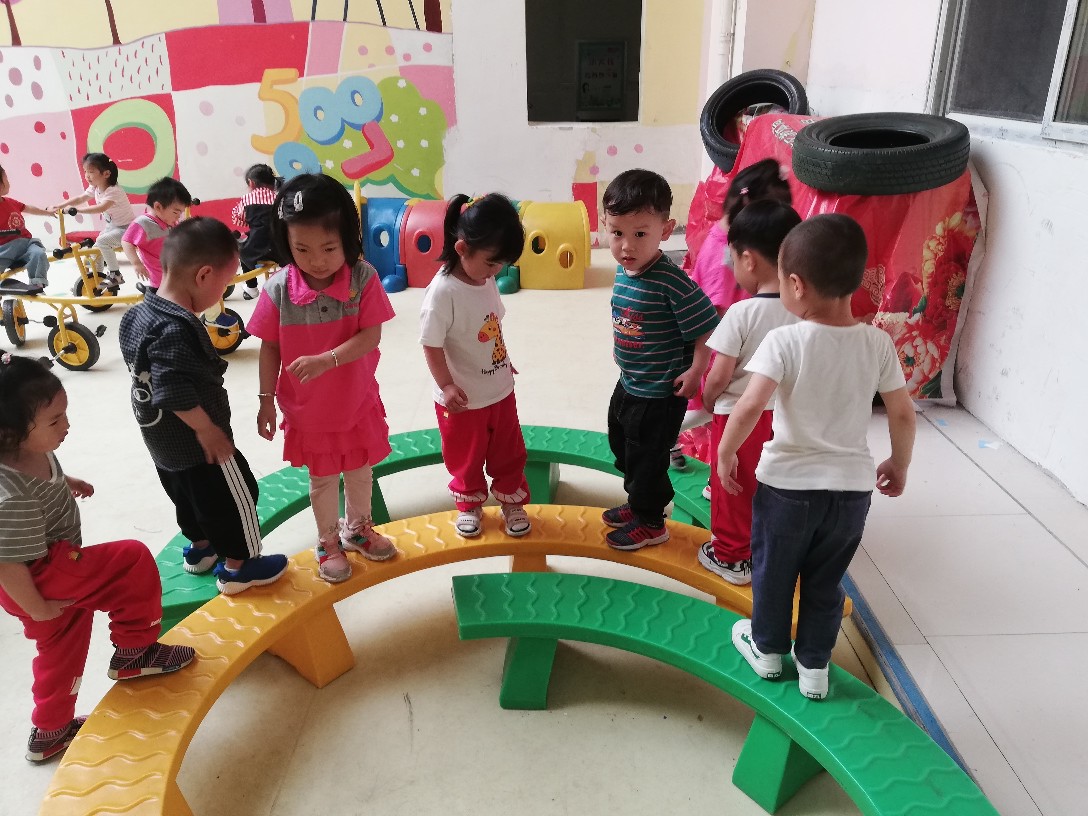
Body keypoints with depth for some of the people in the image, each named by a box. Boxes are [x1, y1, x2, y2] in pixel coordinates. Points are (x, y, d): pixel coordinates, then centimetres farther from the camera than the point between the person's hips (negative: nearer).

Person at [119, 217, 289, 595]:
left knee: (189, 497, 27)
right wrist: (207, 429, -21)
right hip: (197, 445, -9)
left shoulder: (139, 312, 1)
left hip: (163, 442, 10)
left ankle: (200, 549, 46)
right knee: (235, 499, 8)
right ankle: (239, 567, 22)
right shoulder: (177, 328, -30)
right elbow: (174, 393, -34)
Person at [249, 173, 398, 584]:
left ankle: (357, 528, 47)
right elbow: (270, 348, -6)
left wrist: (325, 360, -34)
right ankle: (328, 542, 40)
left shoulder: (363, 278, -19)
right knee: (322, 479, 18)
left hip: (358, 402, 1)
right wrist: (266, 400, -4)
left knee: (360, 472, 21)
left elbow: (370, 337, -21)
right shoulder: (278, 289, -16)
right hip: (307, 409, 0)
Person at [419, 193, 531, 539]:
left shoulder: (486, 279, -6)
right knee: (466, 458, 17)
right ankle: (469, 504, 40)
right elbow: (432, 345, -20)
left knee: (509, 452, 20)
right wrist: (447, 386, -21)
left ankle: (512, 501, 40)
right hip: (463, 399, -6)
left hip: (501, 391, 6)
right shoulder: (443, 292, -26)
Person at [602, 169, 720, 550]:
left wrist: (695, 371, -20)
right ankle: (641, 502, 48)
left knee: (646, 457, 10)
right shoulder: (623, 271, -5)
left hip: (660, 394, -8)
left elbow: (707, 326, -24)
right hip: (629, 383, 8)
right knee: (622, 447, 25)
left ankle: (650, 522, 33)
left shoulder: (671, 281, -28)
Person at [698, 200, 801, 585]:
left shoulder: (741, 312, -22)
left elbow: (718, 377, -19)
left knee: (733, 487, 14)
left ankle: (731, 557, 28)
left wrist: (707, 403, 1)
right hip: (786, 414, 5)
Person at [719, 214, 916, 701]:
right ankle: (814, 666, 35)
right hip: (853, 487, 3)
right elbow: (903, 414, 0)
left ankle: (767, 648, 40)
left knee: (773, 572, 21)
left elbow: (749, 407, -27)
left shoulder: (784, 341, -18)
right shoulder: (879, 343, -6)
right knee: (825, 582, 21)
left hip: (787, 483, -3)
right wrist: (899, 464, 16)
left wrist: (725, 453, -11)